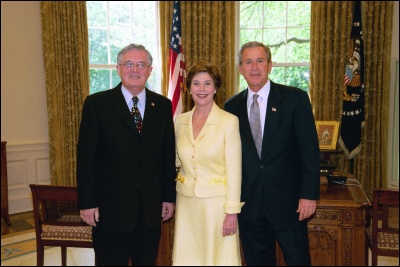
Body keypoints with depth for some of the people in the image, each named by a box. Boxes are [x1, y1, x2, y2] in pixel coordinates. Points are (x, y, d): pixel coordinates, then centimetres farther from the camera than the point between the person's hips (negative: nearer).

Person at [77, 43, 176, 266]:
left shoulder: (163, 105, 5)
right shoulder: (97, 103, -5)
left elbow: (168, 155, 7)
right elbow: (86, 157, -6)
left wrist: (170, 197, 7)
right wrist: (87, 203, -8)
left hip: (151, 208, 3)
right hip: (111, 208, -3)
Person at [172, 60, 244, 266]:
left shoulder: (229, 121, -9)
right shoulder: (180, 121, 5)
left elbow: (234, 170, -10)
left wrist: (232, 212, -12)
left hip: (217, 201, -4)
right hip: (187, 202, 4)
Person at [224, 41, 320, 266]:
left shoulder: (295, 98, -4)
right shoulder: (232, 106, 5)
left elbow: (310, 150, -6)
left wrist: (309, 195, -11)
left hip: (287, 201, -2)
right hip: (249, 204, 3)